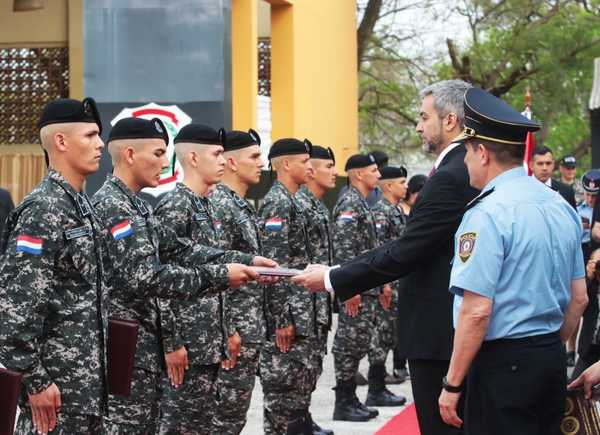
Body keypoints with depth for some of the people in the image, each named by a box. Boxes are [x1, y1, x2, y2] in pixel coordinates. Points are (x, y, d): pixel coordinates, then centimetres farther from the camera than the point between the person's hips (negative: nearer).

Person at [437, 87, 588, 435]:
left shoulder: (488, 213, -16)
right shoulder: (562, 207, 9)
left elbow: (476, 311, -19)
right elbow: (579, 298, 14)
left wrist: (452, 385, -13)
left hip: (502, 363, -8)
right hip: (553, 359, 8)